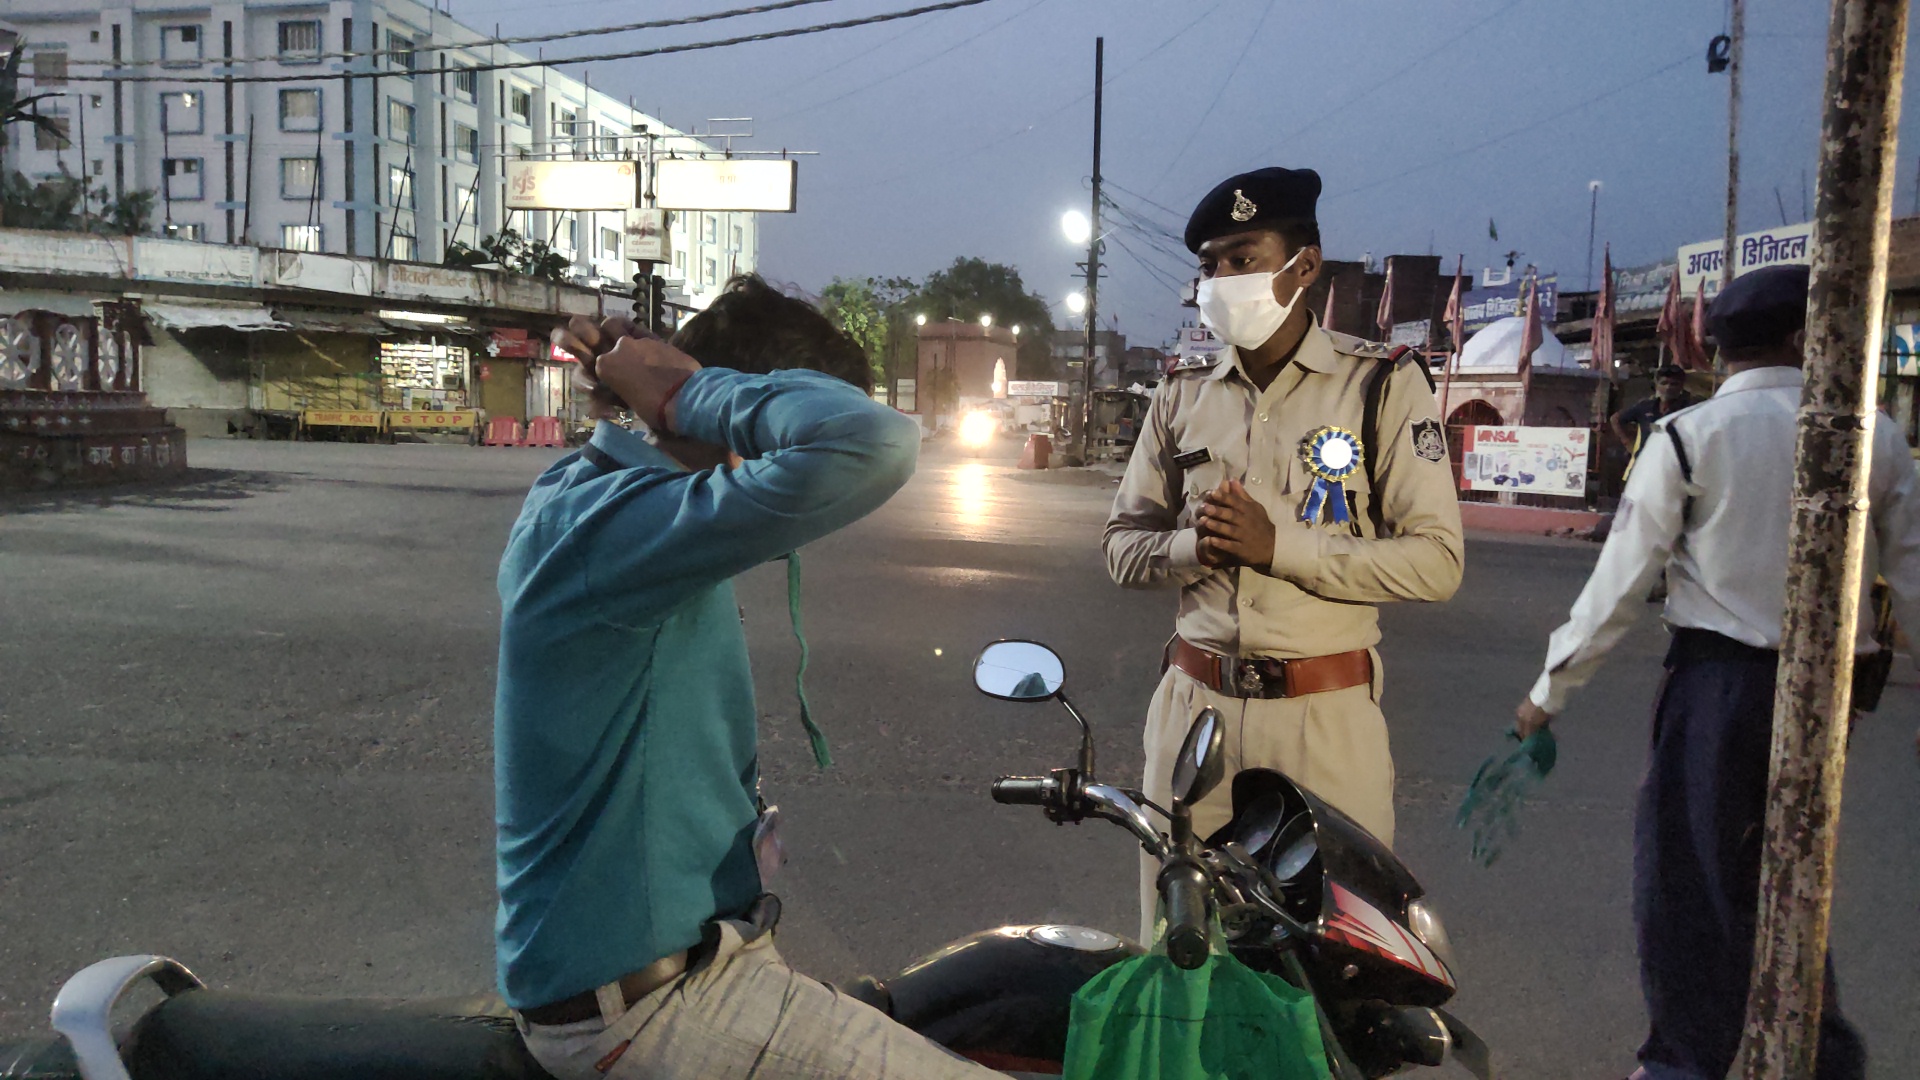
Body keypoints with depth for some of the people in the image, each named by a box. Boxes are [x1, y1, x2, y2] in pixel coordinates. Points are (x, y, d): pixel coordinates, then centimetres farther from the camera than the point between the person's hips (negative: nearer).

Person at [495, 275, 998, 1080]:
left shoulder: (576, 495, 5)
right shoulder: (612, 523, -26)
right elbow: (870, 442, -39)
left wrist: (632, 370, 6)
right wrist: (686, 388, -23)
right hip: (643, 1003, -10)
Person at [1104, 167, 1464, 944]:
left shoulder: (1383, 385, -2)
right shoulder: (1183, 393, 10)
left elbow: (1436, 560, -8)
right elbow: (1123, 545, 11)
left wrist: (1277, 543, -17)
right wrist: (1193, 546, -11)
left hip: (1324, 712, -3)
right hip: (1194, 701, 3)